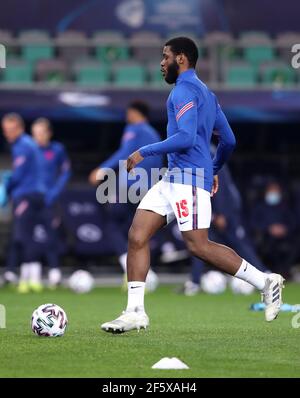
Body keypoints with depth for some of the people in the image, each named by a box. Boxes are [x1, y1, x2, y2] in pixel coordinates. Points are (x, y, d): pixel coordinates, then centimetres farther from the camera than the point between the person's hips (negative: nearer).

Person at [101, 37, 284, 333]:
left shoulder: (184, 90, -9)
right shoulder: (205, 92, 21)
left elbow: (186, 137, -22)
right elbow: (228, 140, 23)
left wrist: (145, 152, -15)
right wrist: (214, 170, 37)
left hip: (189, 175, -10)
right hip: (175, 176, 10)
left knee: (199, 245, -12)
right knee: (137, 236, 1)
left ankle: (266, 282, -3)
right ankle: (135, 312, -2)